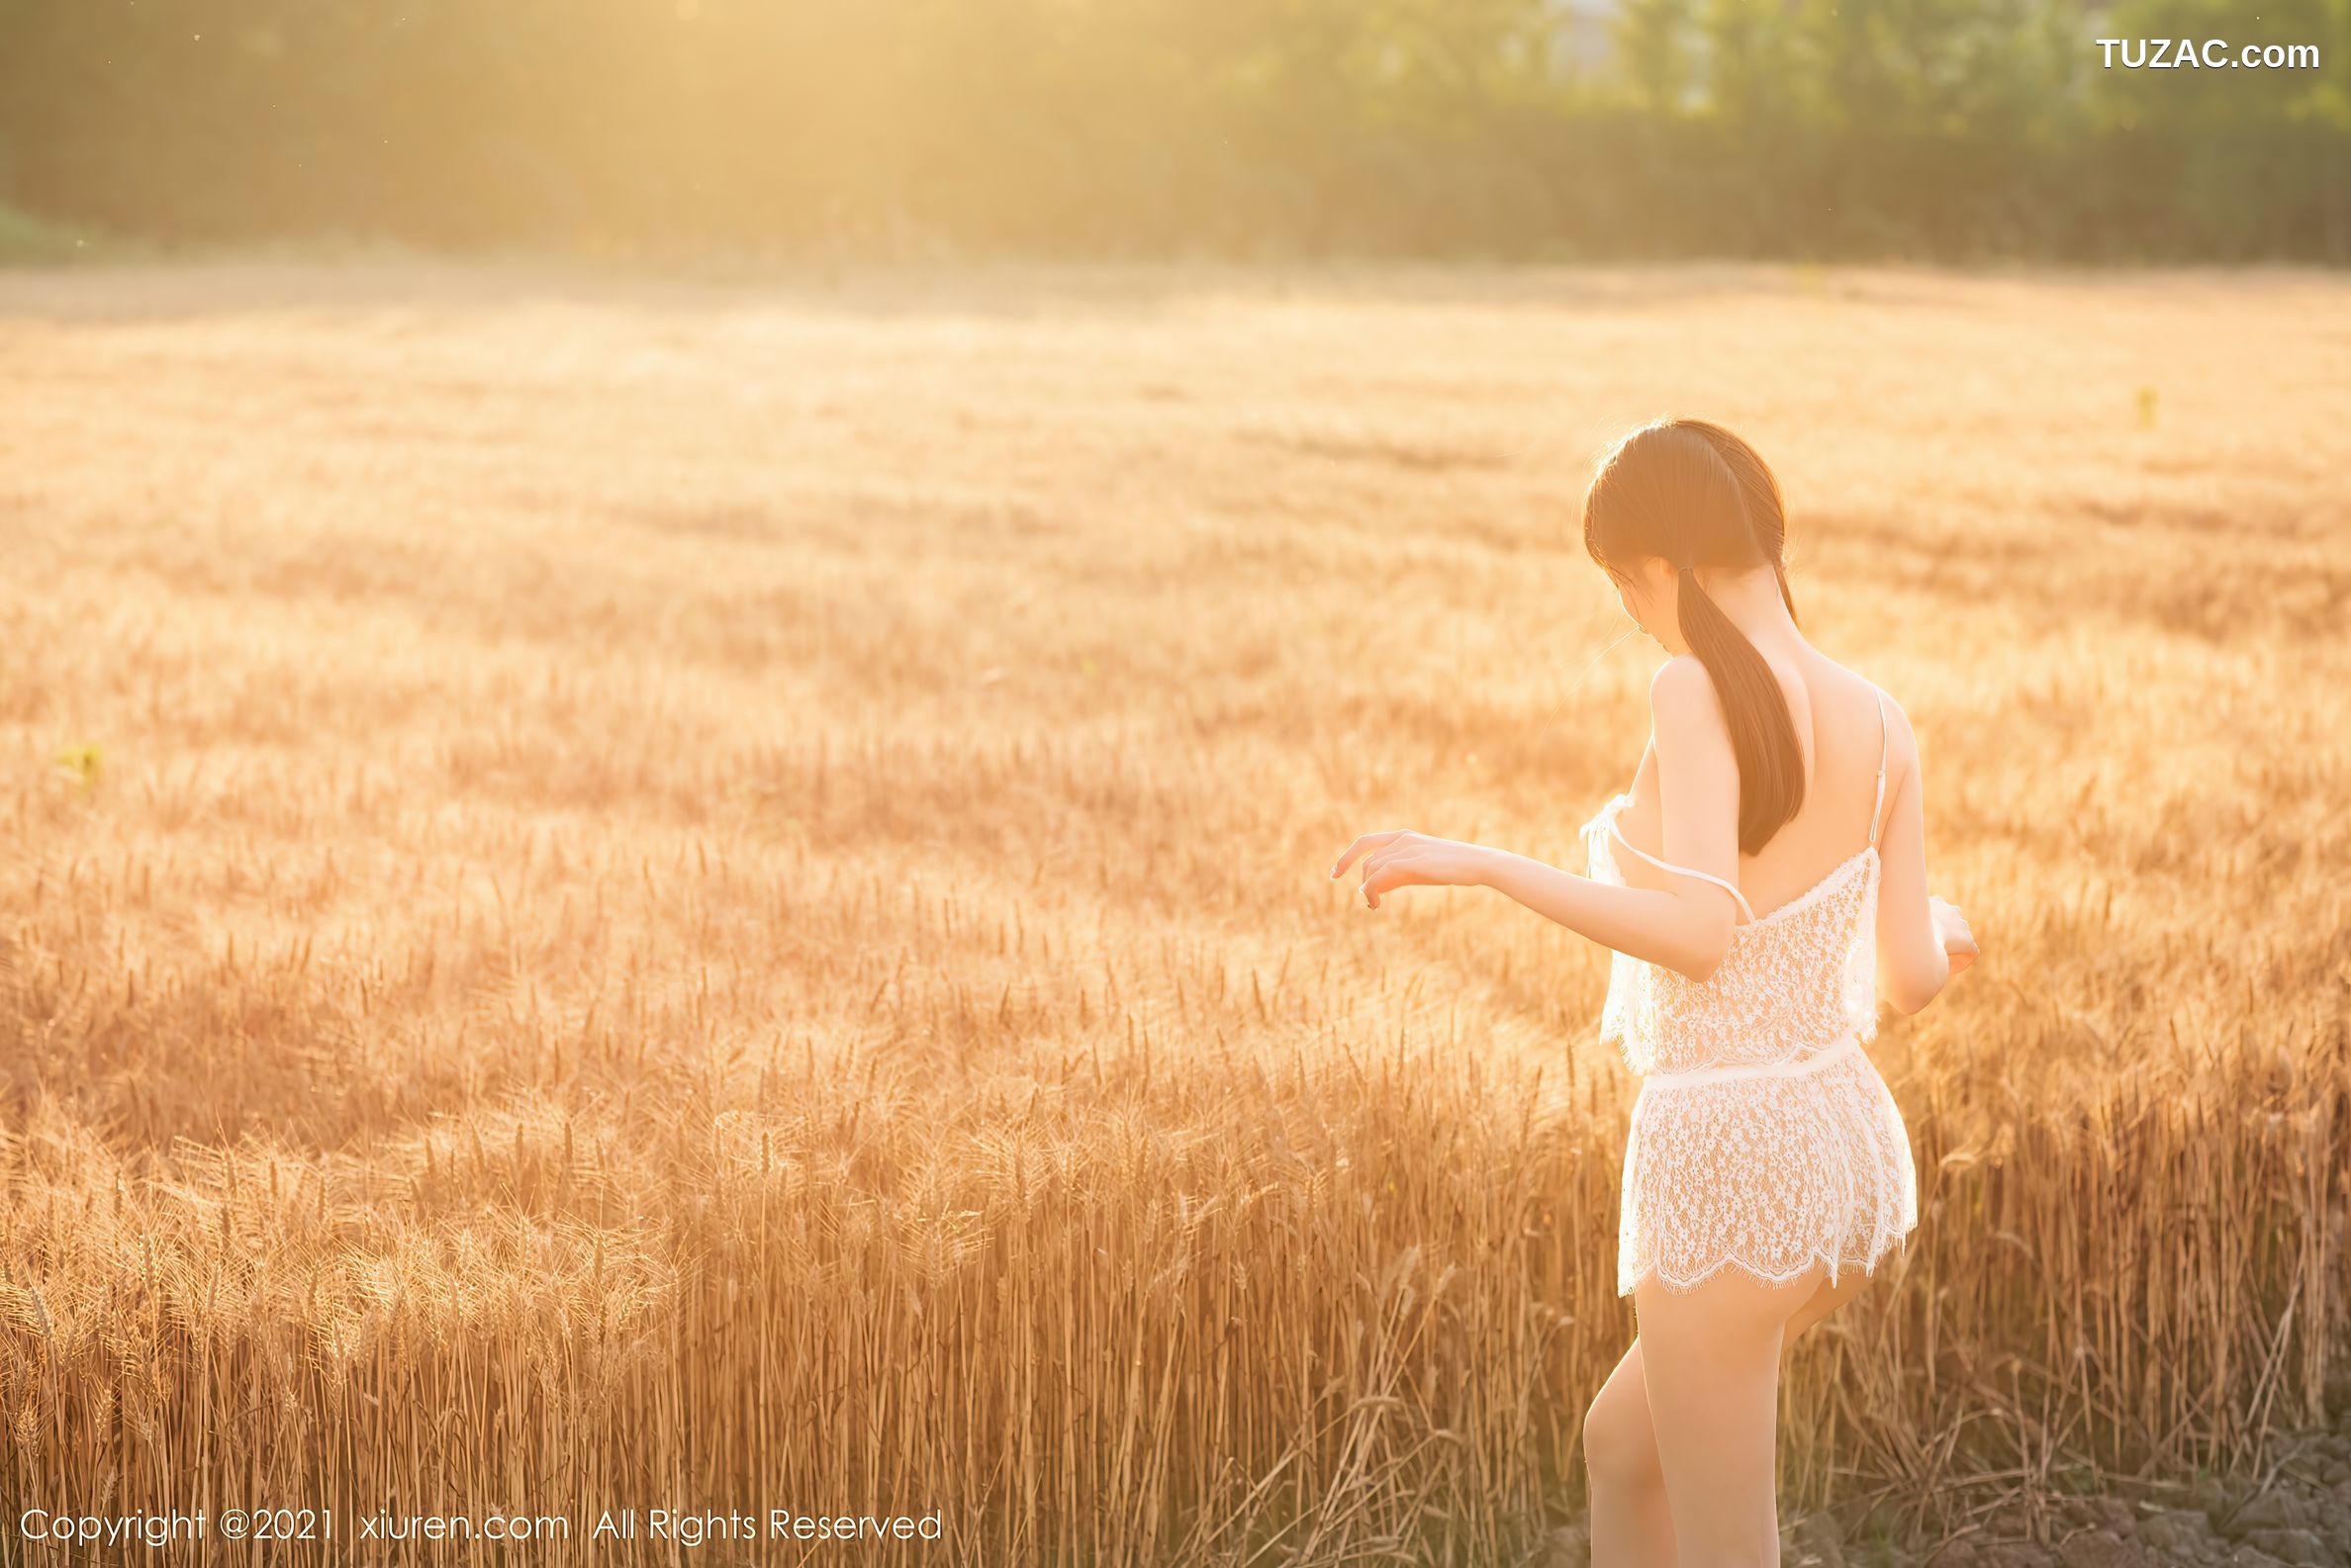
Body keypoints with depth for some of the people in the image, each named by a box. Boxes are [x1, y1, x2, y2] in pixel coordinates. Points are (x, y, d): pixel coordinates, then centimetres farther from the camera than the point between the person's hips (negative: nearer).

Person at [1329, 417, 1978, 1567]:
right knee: (1622, 1448, 29)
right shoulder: (1880, 722, 3)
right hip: (1846, 1152, 8)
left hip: (1723, 1158, -8)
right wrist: (1940, 924, 30)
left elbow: (1699, 933, -28)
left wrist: (1472, 863, -23)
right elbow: (1912, 979, 6)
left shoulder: (1699, 692, -16)